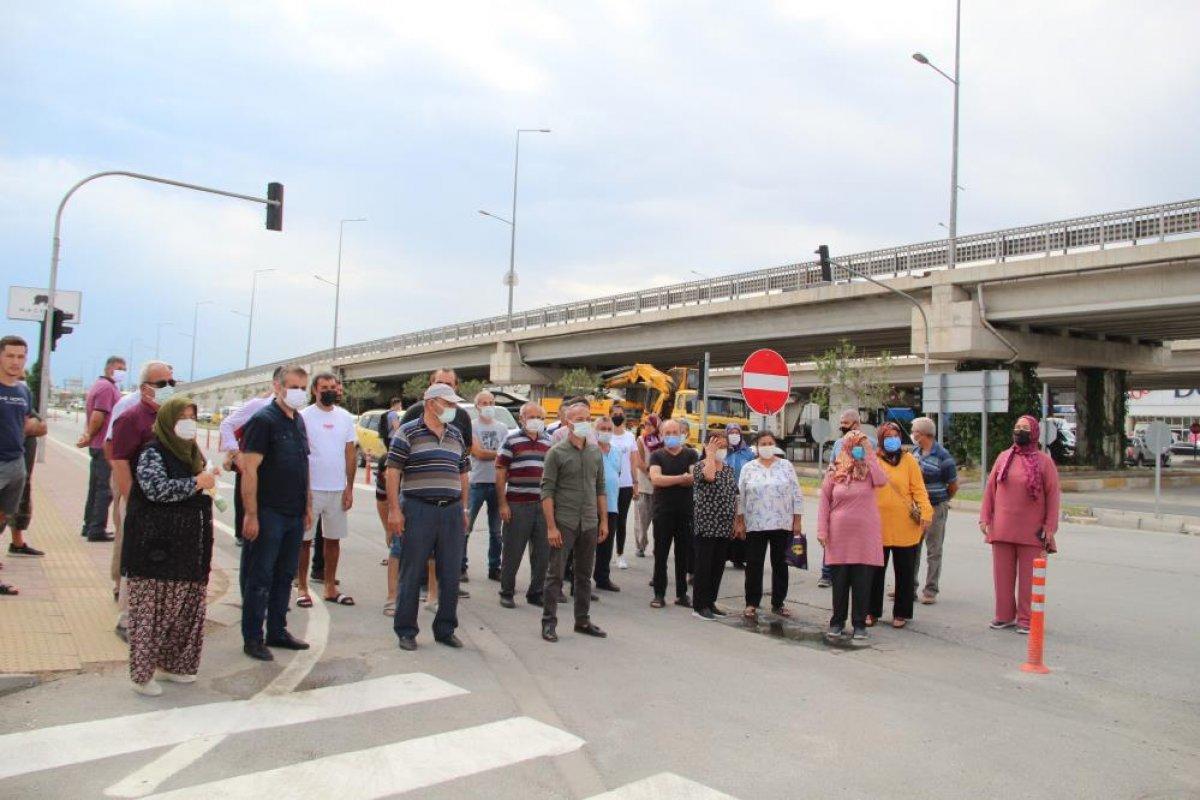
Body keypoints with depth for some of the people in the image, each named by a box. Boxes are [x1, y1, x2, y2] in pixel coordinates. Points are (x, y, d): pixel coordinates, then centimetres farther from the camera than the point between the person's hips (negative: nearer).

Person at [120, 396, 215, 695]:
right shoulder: (152, 453, -8)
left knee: (186, 606, 10)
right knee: (153, 607, -3)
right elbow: (157, 489, -23)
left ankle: (171, 664, 23)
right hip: (157, 546, -7)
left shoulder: (191, 453, 16)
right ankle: (142, 673, 7)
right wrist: (197, 483, -16)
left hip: (186, 547, 8)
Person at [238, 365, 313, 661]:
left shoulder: (299, 421, 13)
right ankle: (252, 638, 12)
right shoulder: (263, 420, -11)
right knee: (260, 577, 2)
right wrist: (251, 514, -20)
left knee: (285, 575, 14)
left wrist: (308, 506, 16)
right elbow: (249, 470, -16)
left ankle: (277, 631, 25)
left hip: (295, 515, 8)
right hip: (268, 514, -7)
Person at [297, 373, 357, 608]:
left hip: (338, 490, 4)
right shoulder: (304, 416, -4)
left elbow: (351, 454, 8)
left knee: (333, 539, 10)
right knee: (305, 540, 5)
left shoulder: (345, 417, 7)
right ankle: (302, 588, 14)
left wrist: (349, 488, 3)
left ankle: (330, 588, 19)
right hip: (310, 489, -4)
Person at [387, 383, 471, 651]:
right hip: (418, 510, -5)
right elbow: (393, 471, -5)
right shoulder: (408, 432, -2)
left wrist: (463, 509, 15)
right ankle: (406, 631, 14)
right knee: (411, 574, 2)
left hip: (452, 511, 5)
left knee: (451, 575, 8)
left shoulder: (456, 435, 15)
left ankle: (445, 629, 20)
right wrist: (394, 509, -11)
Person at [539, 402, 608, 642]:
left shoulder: (595, 452, 10)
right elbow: (547, 491, -9)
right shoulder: (556, 453, -6)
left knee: (584, 575, 13)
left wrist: (604, 520, 9)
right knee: (555, 574, 0)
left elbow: (600, 488, 14)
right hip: (563, 523, -5)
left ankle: (582, 620, 23)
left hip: (589, 524, 5)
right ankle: (549, 622, 10)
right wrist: (551, 526, -14)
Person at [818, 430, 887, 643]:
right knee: (839, 581, 8)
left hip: (866, 535, 0)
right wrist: (822, 531, -3)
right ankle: (837, 622, 21)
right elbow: (824, 502, 3)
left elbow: (881, 481, -19)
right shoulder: (834, 471, 3)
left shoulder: (869, 470, 4)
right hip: (839, 535, 0)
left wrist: (870, 456, -13)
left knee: (862, 582, 4)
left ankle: (860, 624, 15)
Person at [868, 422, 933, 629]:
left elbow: (918, 488, -2)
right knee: (876, 571, 8)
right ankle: (872, 611, 20)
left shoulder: (909, 460, 1)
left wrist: (925, 511, -14)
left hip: (905, 527, 0)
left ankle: (901, 613, 21)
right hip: (878, 525, 1)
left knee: (904, 572, 9)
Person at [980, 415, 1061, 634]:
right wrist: (985, 518, 5)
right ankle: (1004, 616, 19)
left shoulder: (1044, 461, 0)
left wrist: (1050, 527, -6)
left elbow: (1053, 495, -1)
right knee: (1002, 574, 8)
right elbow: (990, 489, 10)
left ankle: (1025, 619, 13)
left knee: (1028, 577, 4)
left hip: (1031, 532, -3)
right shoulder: (1004, 457, 9)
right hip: (1001, 530, 3)